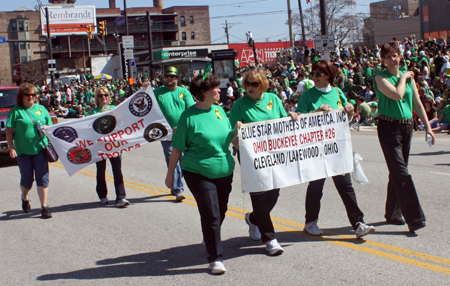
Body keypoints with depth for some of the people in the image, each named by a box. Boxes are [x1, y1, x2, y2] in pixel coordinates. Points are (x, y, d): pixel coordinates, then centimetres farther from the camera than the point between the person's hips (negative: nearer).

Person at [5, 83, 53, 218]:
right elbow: (9, 131, -3)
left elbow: (50, 125, 18)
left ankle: (44, 207, 4)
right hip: (23, 151, -2)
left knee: (42, 178, -4)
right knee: (27, 180, 7)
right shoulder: (16, 111, 1)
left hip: (40, 149, 2)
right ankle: (24, 197, 39)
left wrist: (46, 128, -6)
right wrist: (11, 148, -12)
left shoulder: (41, 109, 11)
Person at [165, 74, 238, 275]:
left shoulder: (219, 110, 6)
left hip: (224, 172, 6)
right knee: (211, 215, -7)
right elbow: (177, 148, -7)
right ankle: (215, 258, 4)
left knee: (221, 213, 16)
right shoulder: (189, 116, -12)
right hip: (199, 174, -6)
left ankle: (210, 240, 42)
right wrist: (170, 173, -4)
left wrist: (237, 131, -1)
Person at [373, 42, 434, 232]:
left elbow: (417, 103, 14)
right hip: (389, 128, -6)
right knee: (401, 173, -12)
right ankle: (414, 218, -13)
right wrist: (403, 78, -5)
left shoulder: (408, 76, 13)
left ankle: (393, 214, 25)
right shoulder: (380, 78, -5)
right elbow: (397, 95, -21)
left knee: (397, 173, 13)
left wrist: (427, 126, 9)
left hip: (407, 126, 6)